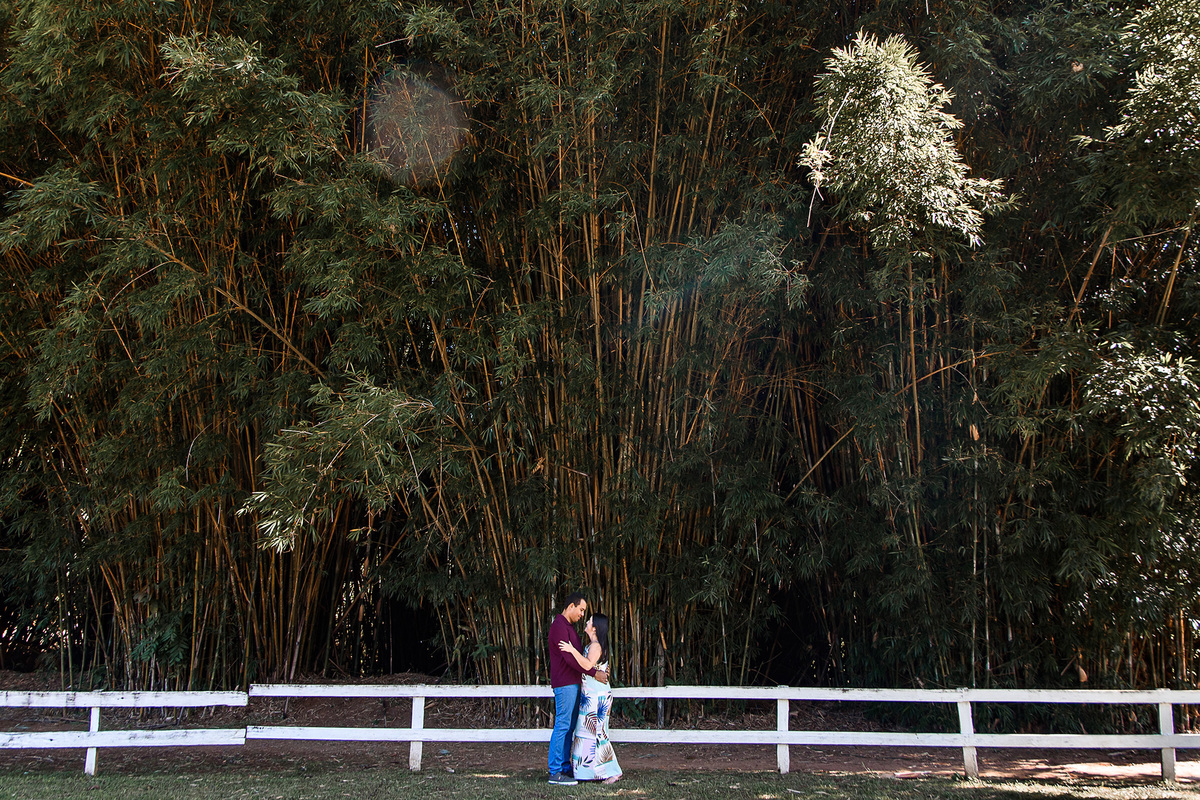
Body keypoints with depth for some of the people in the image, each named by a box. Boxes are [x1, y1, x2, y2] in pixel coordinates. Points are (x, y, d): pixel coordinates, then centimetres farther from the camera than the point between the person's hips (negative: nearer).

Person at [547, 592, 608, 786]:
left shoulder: (569, 627, 19)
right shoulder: (559, 626, -14)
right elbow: (569, 657, -21)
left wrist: (598, 669, 7)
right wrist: (594, 673, -19)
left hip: (572, 683, 10)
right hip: (564, 684, -10)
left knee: (569, 727, 11)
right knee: (562, 726, -8)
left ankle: (565, 768, 15)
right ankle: (555, 772, -6)